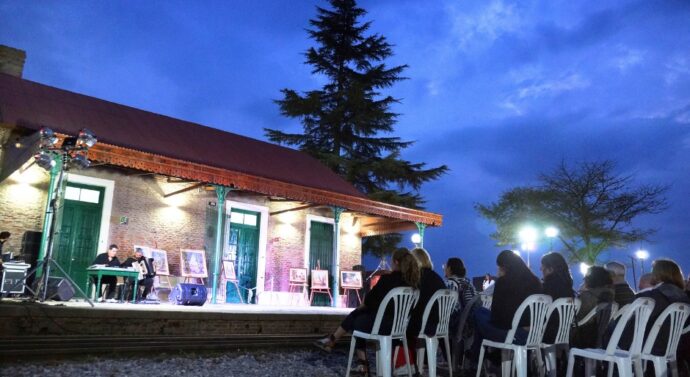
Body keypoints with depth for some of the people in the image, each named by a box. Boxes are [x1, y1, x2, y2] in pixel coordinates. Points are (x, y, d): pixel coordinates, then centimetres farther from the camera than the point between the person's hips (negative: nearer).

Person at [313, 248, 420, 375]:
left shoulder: (387, 279, -17)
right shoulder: (413, 281, 0)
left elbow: (369, 300, -6)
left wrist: (363, 305, 17)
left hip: (383, 324, -6)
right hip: (400, 325, 6)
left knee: (356, 321, 20)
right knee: (358, 314, 20)